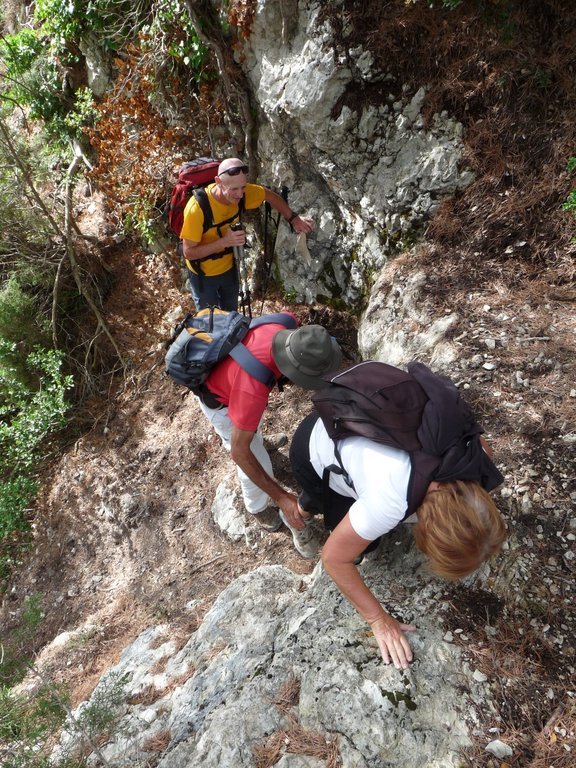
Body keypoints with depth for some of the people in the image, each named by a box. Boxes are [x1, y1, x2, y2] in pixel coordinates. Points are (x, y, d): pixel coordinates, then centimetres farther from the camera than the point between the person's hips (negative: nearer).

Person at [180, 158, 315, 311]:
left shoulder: (242, 192, -20)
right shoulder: (197, 208, -35)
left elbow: (270, 196, 1)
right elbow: (188, 252, -29)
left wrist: (293, 218, -9)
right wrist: (224, 241, -37)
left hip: (228, 268, 5)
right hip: (204, 274, -5)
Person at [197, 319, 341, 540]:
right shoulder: (253, 389, -47)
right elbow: (239, 452, -35)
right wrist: (281, 497, -31)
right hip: (218, 400, -7)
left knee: (253, 417, 37)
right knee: (258, 460, 4)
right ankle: (257, 506, 37)